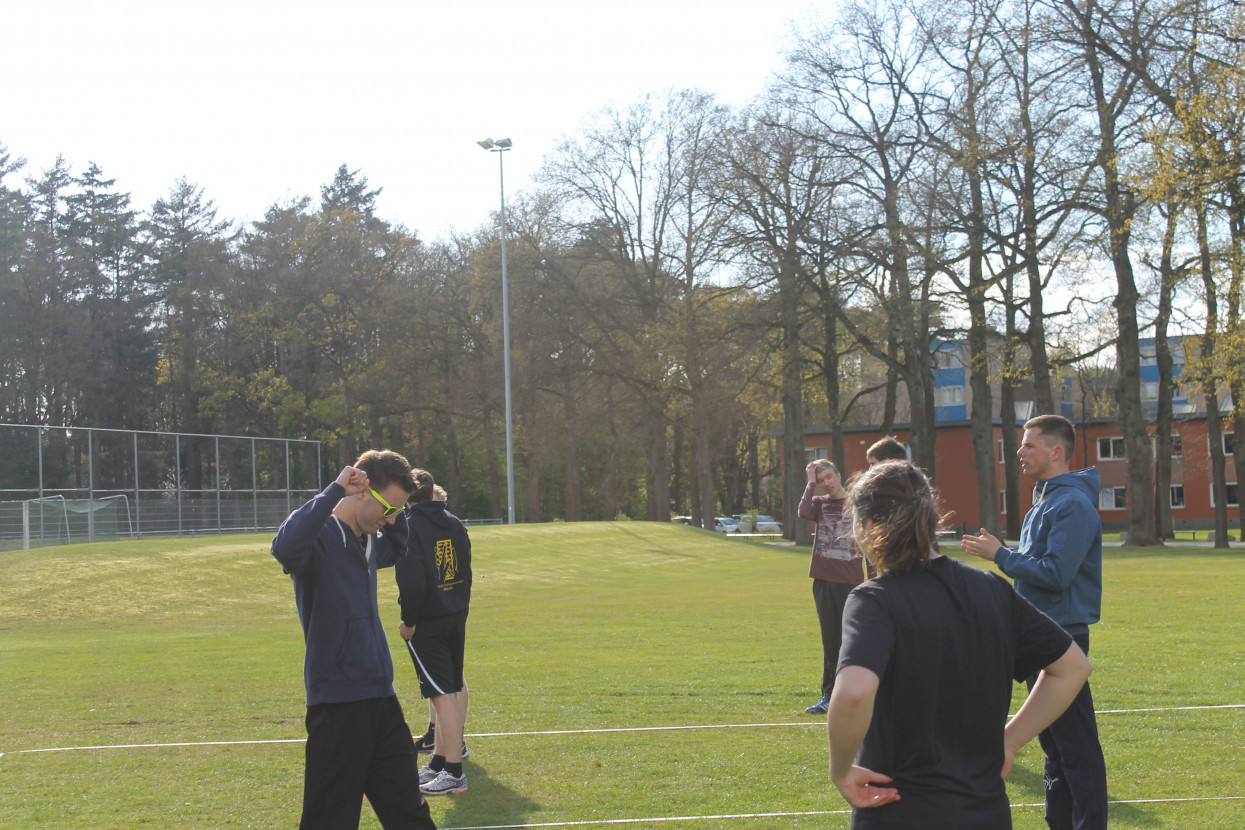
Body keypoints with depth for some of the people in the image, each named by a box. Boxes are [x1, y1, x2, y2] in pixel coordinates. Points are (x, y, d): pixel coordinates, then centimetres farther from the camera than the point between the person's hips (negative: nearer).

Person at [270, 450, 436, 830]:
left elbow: (396, 550, 35)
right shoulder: (322, 537, -14)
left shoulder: (369, 541, 11)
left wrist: (394, 514, 15)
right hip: (338, 703, -8)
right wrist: (335, 491, -31)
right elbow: (284, 547, -38)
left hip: (381, 699, 8)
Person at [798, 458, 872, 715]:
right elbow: (804, 513, -16)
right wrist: (811, 483, -9)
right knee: (830, 639, 7)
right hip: (824, 581, 2)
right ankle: (829, 696, 13)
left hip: (851, 581, -2)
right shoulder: (819, 503, 8)